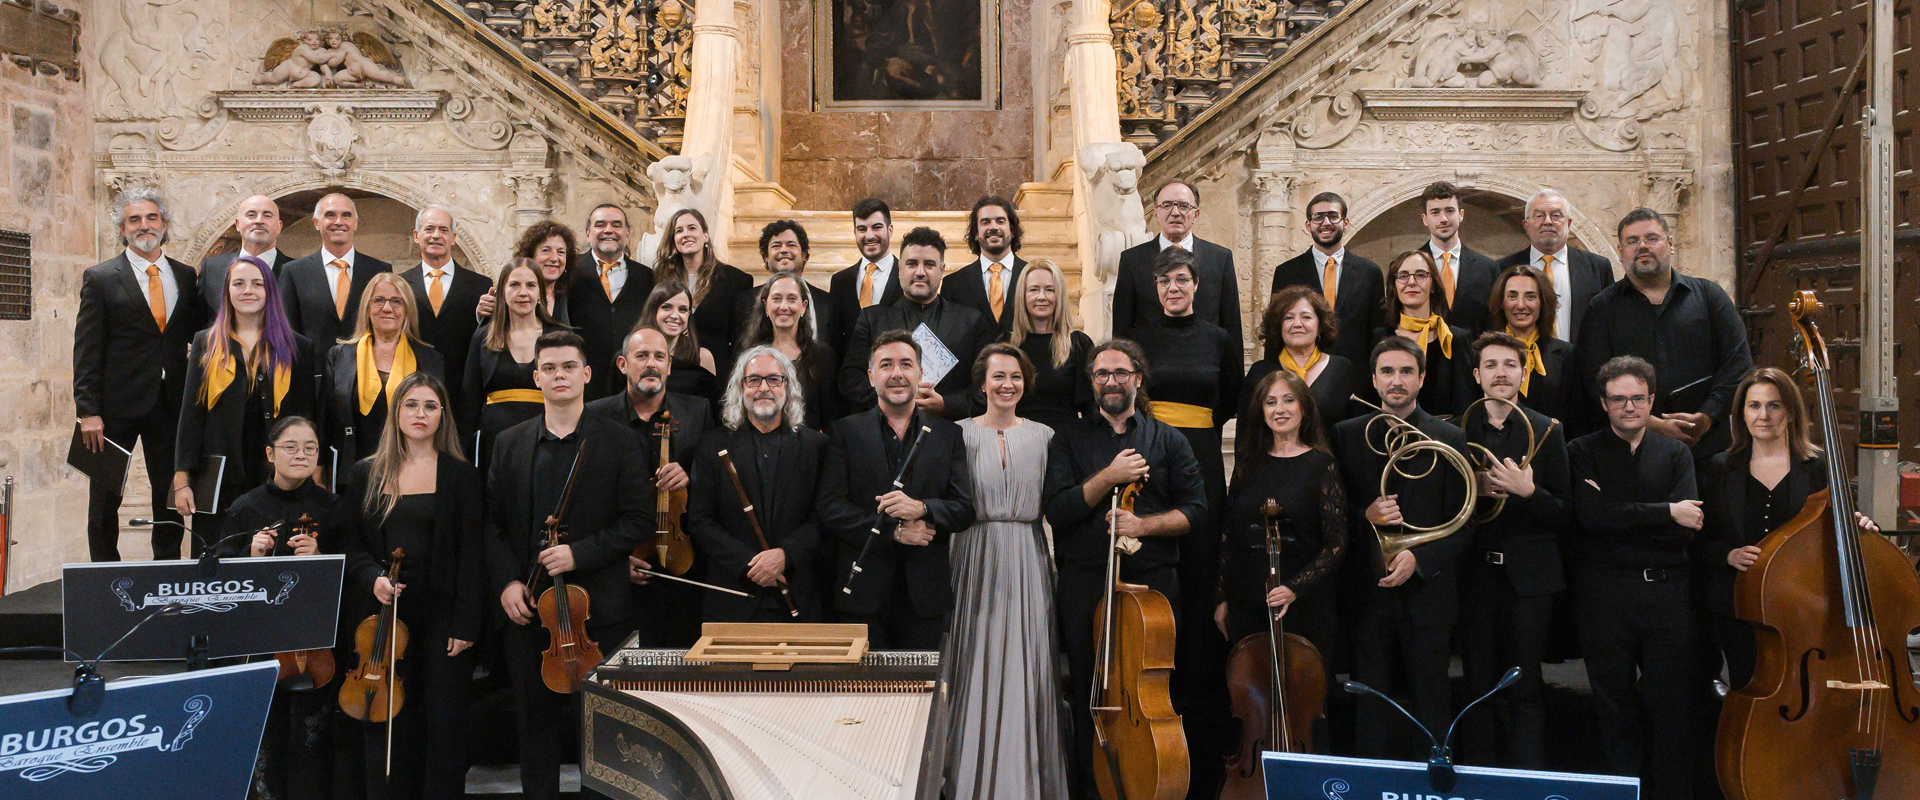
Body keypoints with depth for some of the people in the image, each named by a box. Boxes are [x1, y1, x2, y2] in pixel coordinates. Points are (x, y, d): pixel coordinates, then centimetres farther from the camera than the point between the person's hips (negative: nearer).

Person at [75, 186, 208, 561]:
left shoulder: (187, 277, 9)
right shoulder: (100, 278, -1)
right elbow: (86, 350, -4)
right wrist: (88, 411, -10)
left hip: (172, 404, 3)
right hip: (118, 404, -3)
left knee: (171, 497, 7)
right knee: (105, 498, 6)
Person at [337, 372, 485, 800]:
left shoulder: (461, 476, 1)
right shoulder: (365, 474, 9)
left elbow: (471, 555, -2)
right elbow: (350, 544, 10)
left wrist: (466, 623, -8)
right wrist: (372, 577, -10)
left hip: (441, 615, -2)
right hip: (384, 613, 2)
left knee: (444, 723, 1)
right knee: (388, 720, 5)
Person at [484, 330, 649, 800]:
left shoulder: (620, 442, -1)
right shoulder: (510, 444, 9)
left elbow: (640, 523, -5)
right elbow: (492, 521, 9)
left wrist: (579, 553, -15)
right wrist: (505, 581, -5)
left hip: (599, 607, -3)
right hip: (527, 607, 3)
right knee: (535, 721, 11)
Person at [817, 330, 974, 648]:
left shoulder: (948, 434, 10)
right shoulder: (844, 432, 5)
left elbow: (966, 509, 4)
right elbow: (829, 509, -4)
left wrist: (921, 508, -16)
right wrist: (894, 530, -13)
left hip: (925, 596, 1)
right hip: (864, 593, -1)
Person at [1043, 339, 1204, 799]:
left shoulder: (1168, 441, 11)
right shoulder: (1070, 440, 10)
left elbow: (1194, 507, 4)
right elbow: (1058, 511, -2)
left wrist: (1144, 524, -11)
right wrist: (1109, 476, -11)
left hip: (1152, 581, 0)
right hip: (1084, 584, 0)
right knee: (1088, 695, 4)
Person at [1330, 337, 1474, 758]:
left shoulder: (1448, 438, 1)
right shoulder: (1347, 435, 6)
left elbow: (1463, 522, -1)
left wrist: (1420, 557, -15)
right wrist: (1365, 516, -13)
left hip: (1426, 593, -1)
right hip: (1368, 593, 1)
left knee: (1430, 704, 7)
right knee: (1372, 706, 9)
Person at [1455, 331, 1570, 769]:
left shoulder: (1547, 432, 3)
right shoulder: (1458, 430, 6)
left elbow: (1565, 515, 0)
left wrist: (1527, 492, -18)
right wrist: (1475, 492, -10)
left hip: (1529, 577, -1)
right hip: (1476, 576, 2)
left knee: (1524, 692, 2)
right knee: (1480, 690, 8)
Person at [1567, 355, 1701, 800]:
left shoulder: (1676, 454, 10)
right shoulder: (1582, 453, 5)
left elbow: (1688, 527, -3)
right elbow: (1592, 514, -13)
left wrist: (1621, 519, -12)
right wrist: (1666, 512, -12)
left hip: (1667, 592, 1)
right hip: (1605, 594, -1)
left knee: (1674, 707, 2)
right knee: (1616, 708, 7)